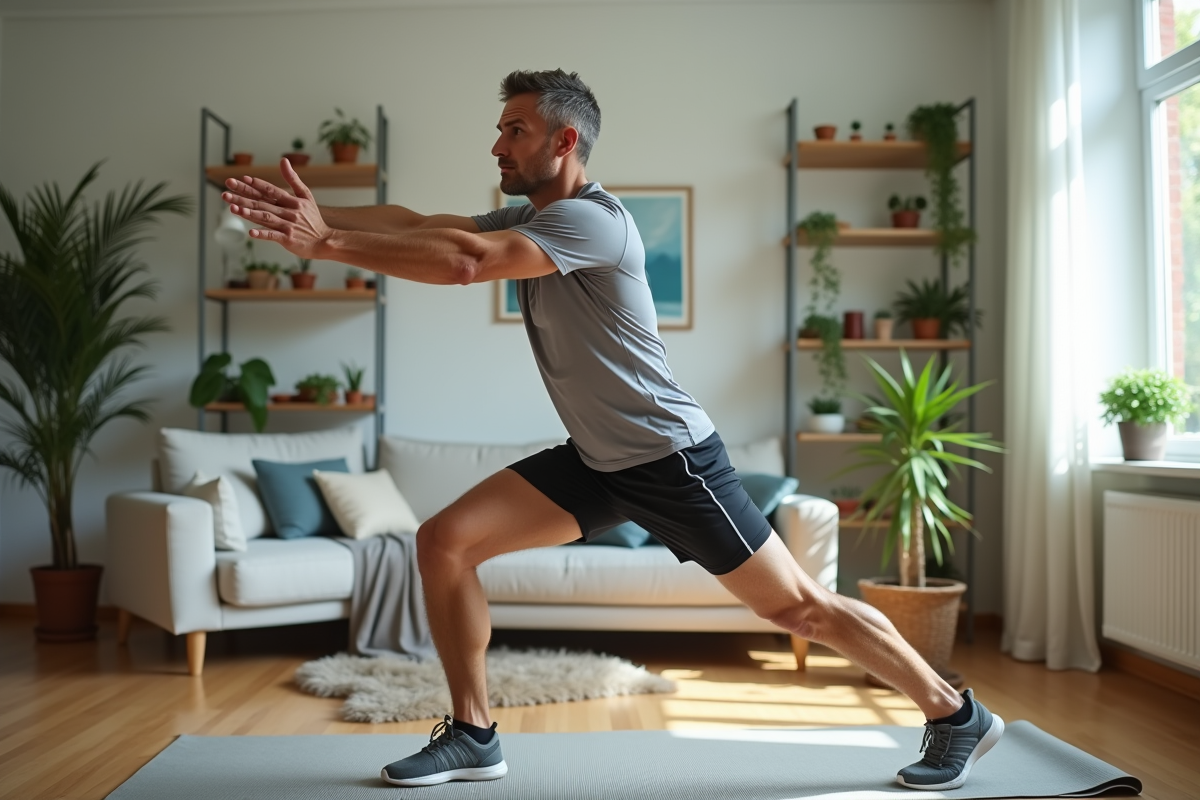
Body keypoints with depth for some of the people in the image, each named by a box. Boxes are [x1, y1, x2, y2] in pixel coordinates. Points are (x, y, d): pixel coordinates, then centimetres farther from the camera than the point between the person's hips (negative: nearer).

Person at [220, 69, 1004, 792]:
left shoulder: (591, 218, -20)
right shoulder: (524, 221, 9)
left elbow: (462, 260, -33)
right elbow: (419, 223, 0)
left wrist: (327, 245, -30)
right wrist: (321, 217, -14)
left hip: (671, 458, -8)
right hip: (596, 461, 8)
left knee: (801, 607, -1)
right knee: (444, 541, -3)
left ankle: (957, 716, 20)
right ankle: (473, 735, 9)